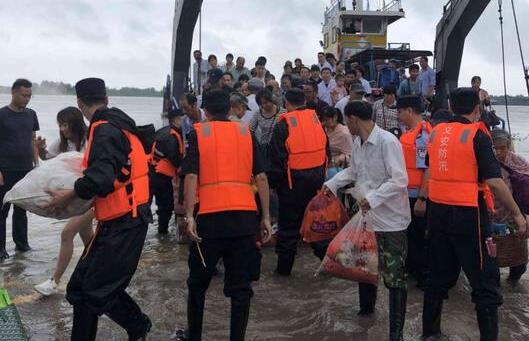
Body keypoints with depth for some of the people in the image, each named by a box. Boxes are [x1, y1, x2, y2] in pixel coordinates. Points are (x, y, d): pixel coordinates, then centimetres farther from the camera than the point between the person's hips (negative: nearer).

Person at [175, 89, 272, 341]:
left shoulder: (198, 132, 5)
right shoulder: (245, 131, 11)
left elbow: (191, 176, -7)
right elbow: (261, 177, 5)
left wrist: (189, 216, -8)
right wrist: (266, 217, 7)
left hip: (210, 216, -1)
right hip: (245, 216, 2)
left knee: (198, 282, 17)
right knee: (241, 285, 9)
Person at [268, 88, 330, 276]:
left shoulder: (284, 123, -10)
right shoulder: (316, 119, 5)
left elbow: (277, 157, -10)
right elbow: (326, 151, 12)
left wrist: (274, 182, 0)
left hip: (293, 181, -4)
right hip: (317, 178, 4)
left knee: (289, 225, 7)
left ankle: (284, 267, 16)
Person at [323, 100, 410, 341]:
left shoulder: (387, 142, -19)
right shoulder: (357, 143, 7)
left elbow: (399, 180, -24)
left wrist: (373, 197, -30)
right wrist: (332, 184, 15)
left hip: (390, 220, -8)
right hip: (367, 216, 8)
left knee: (393, 276, -3)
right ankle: (366, 307, 44)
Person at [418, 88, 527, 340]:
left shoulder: (436, 132, 6)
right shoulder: (477, 136, -11)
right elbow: (494, 182, -16)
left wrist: (422, 199, 31)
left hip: (438, 212, 7)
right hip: (468, 215, -6)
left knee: (439, 276, 17)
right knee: (485, 283, 4)